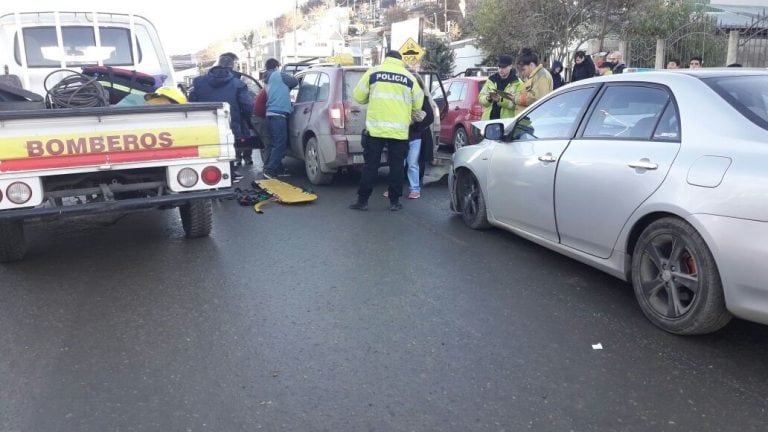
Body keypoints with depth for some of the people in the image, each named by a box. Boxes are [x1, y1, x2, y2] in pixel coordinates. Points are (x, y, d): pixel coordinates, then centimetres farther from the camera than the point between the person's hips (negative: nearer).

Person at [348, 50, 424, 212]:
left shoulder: (373, 72, 4)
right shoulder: (409, 77, 8)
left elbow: (358, 96, 7)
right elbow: (418, 103, 14)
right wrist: (411, 115, 33)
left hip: (376, 128, -1)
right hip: (400, 130, 1)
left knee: (371, 165, 5)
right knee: (396, 166, 9)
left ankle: (362, 200, 8)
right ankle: (394, 201, 12)